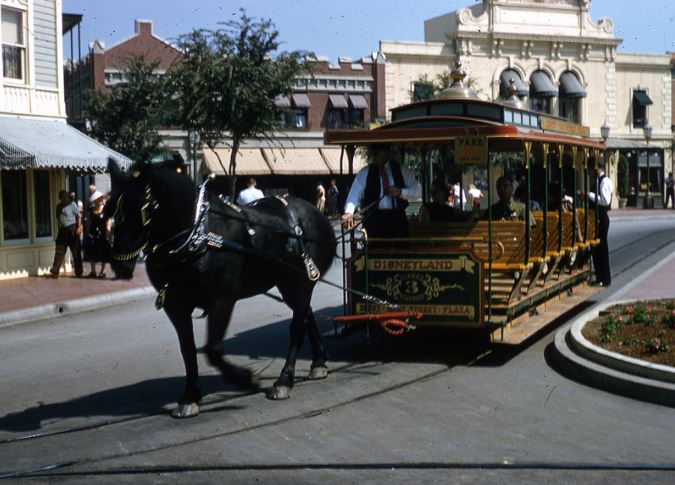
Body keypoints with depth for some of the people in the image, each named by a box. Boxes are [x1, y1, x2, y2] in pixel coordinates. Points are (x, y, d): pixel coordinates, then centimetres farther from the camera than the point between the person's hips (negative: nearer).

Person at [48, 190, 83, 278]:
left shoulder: (73, 204, -2)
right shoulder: (59, 206, 14)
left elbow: (78, 216, -7)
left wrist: (79, 227, -18)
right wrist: (59, 230, 19)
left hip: (72, 230, -5)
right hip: (62, 230, 5)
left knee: (76, 252, 1)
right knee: (59, 252, 0)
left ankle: (78, 272, 9)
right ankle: (54, 272, -2)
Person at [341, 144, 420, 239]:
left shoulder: (401, 170, 9)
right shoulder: (365, 172, 6)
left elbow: (416, 191, 9)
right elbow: (355, 194, -3)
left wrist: (400, 192, -10)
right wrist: (348, 212, -21)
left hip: (397, 218, 1)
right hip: (374, 219, -1)